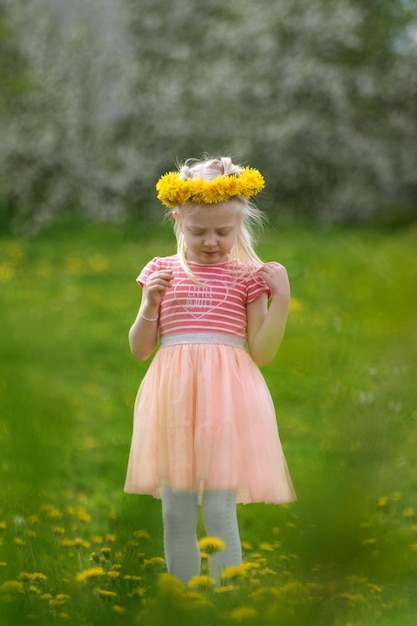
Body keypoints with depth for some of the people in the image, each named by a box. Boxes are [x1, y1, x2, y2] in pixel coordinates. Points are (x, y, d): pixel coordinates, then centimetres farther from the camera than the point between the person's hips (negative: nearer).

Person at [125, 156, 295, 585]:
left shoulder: (248, 276, 3)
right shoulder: (161, 272, 7)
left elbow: (261, 353, 2)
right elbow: (139, 349, 10)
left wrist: (280, 300, -8)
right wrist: (149, 306, -7)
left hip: (225, 398, -2)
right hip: (173, 399, 2)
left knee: (219, 512, -6)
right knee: (175, 513, 5)